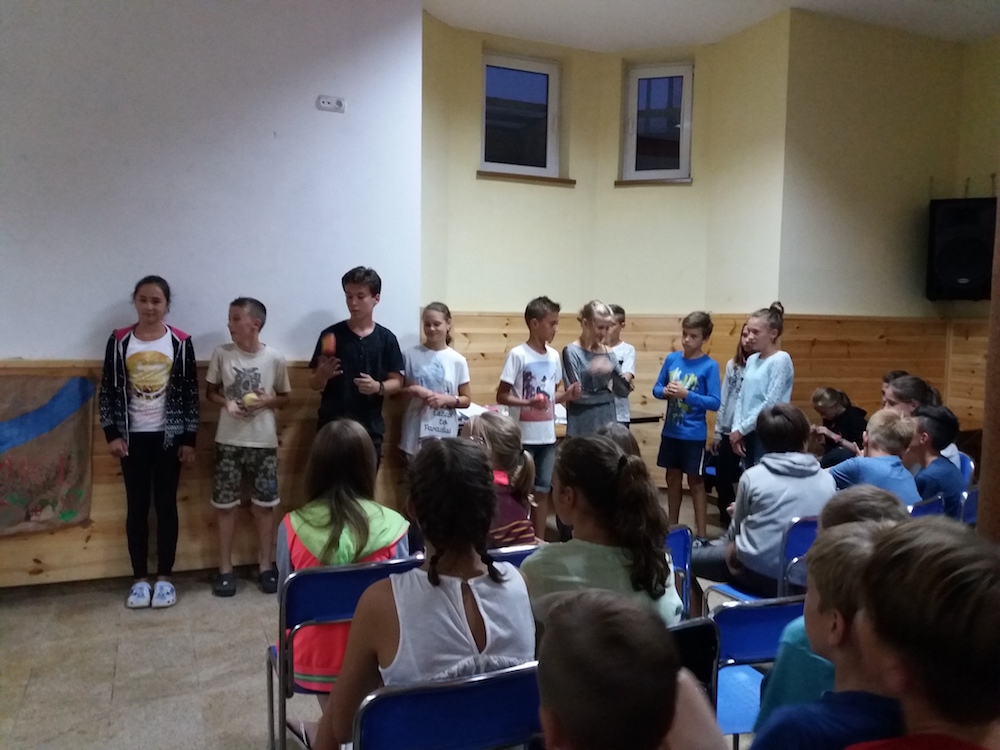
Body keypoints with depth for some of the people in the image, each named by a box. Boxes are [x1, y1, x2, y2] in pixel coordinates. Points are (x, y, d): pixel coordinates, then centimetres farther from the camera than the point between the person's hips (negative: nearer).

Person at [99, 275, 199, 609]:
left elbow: (190, 393, -2)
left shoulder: (180, 342, -4)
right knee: (137, 507, 7)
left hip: (168, 436, -1)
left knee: (166, 505, 6)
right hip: (132, 436, 1)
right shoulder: (119, 341, -1)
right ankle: (140, 579, 18)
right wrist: (112, 434, -5)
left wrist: (189, 438, -4)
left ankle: (164, 577, 17)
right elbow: (107, 390, 2)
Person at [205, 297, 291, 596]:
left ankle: (265, 566, 21)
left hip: (264, 442, 0)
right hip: (228, 441, 1)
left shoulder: (275, 358, -4)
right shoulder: (221, 353, -3)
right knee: (225, 505, 6)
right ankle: (225, 569, 20)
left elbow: (284, 397, 8)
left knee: (265, 505, 6)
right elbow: (209, 391, 8)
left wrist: (267, 401, -13)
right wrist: (226, 402, -12)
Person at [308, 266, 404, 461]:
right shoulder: (331, 335, -1)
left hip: (370, 429, 1)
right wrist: (323, 374, -20)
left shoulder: (386, 338, 1)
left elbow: (397, 382, 4)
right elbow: (314, 384, 2)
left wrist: (378, 387, -16)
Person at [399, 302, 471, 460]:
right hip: (416, 433, 0)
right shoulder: (410, 355, -2)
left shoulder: (457, 360, 0)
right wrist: (412, 390, -15)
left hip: (446, 435, 0)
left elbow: (466, 400, 6)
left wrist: (447, 399, -12)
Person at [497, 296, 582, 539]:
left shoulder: (553, 356, 7)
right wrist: (529, 403, -25)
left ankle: (539, 541, 25)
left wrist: (568, 395, -4)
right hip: (523, 436, -6)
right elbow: (501, 396, -11)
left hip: (547, 435, 6)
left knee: (542, 490, 13)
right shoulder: (517, 355, -12)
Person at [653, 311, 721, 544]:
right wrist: (665, 392, -14)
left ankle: (701, 534, 18)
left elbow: (715, 402, -14)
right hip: (670, 431, 4)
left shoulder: (710, 366, -12)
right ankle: (672, 527, 30)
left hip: (694, 434, -4)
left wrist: (686, 394, -23)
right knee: (673, 478, 16)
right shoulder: (671, 358, 1)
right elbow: (656, 388, 7)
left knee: (696, 481, 7)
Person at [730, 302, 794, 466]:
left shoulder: (781, 360, -11)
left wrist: (741, 429, -12)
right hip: (748, 433, 7)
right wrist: (737, 428, -2)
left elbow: (771, 403, -17)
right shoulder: (752, 360, 11)